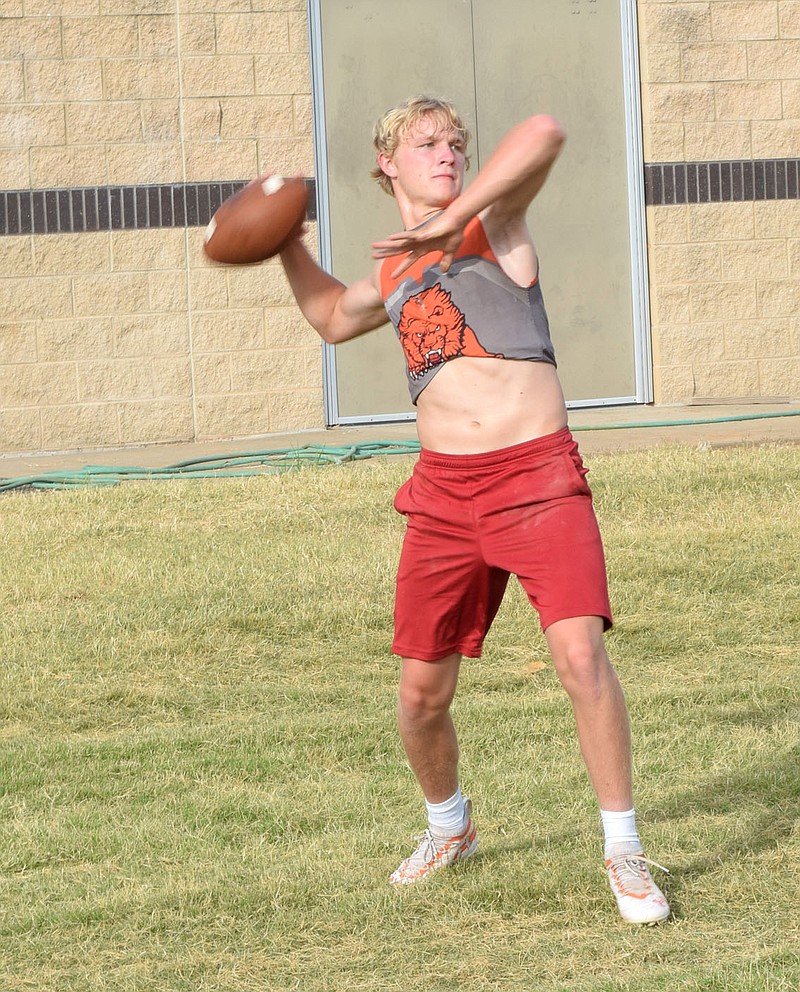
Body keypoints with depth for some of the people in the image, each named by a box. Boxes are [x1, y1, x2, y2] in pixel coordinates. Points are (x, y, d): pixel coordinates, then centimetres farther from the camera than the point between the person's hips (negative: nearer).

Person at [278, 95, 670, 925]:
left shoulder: (493, 225, 2)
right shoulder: (390, 278, 16)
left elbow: (544, 136, -19)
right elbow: (332, 318, 39)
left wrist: (453, 217, -21)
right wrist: (288, 246, 25)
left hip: (538, 476, -5)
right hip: (443, 491, 5)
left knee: (580, 653, -20)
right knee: (422, 691, 8)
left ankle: (624, 854, -7)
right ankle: (449, 827, 37)